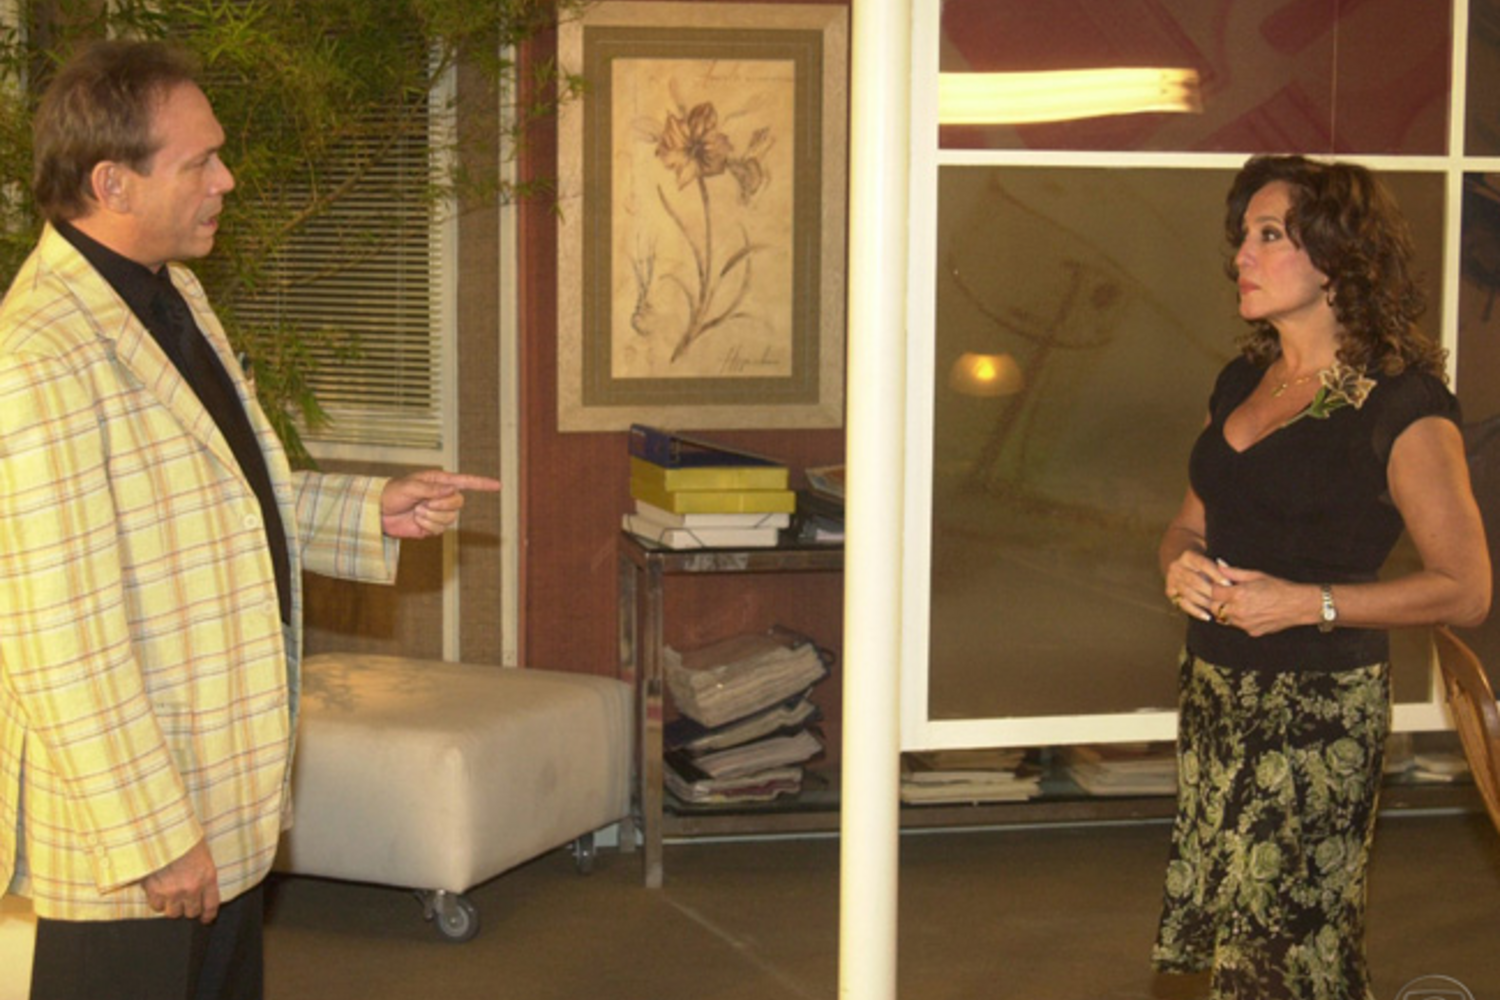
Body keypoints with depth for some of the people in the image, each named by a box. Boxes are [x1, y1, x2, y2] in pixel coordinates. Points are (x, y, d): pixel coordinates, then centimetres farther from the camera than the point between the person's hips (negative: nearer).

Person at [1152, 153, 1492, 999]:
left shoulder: (1402, 406, -12)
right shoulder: (1245, 381, 11)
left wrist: (1308, 604, -19)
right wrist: (1183, 562, -3)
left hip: (1319, 707, -7)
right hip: (1215, 689, 7)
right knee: (1224, 930, 10)